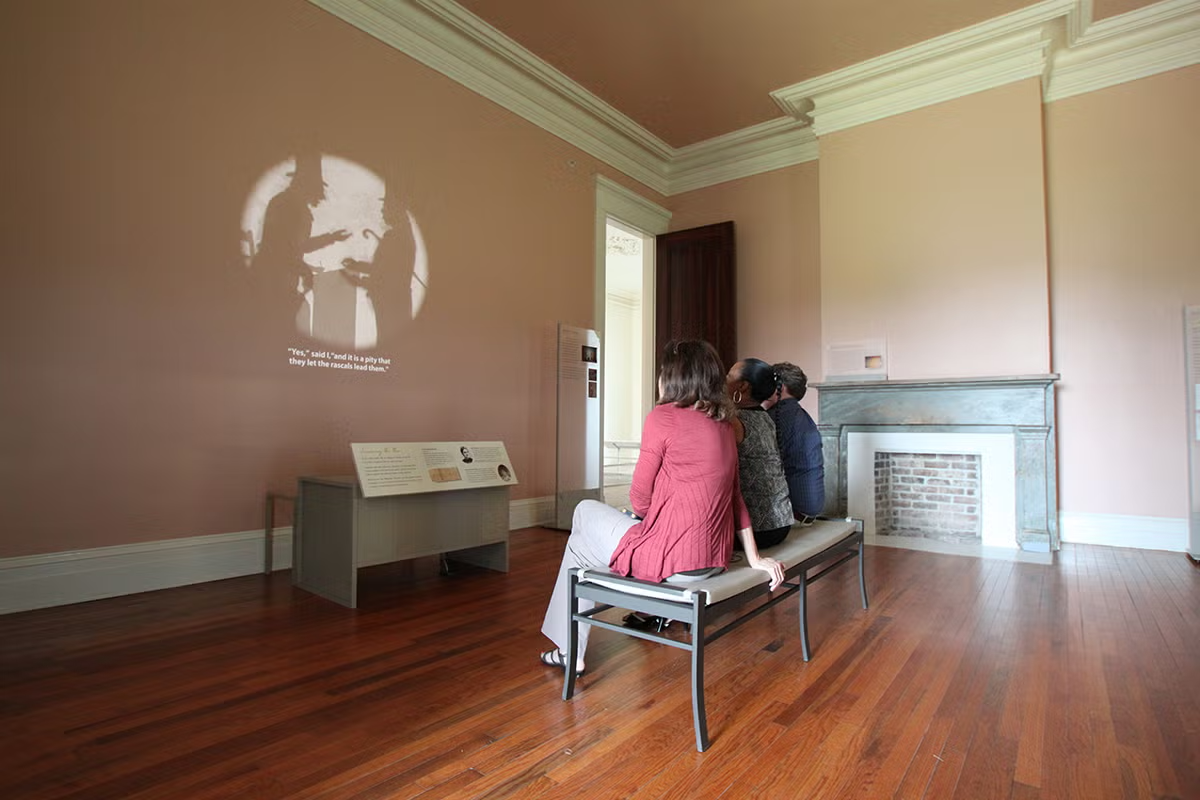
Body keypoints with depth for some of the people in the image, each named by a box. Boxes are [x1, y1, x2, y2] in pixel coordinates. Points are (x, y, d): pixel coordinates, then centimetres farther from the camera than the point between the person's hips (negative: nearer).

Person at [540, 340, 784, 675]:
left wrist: (641, 512, 13)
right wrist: (754, 558, 16)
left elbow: (640, 498, -9)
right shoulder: (723, 425, 9)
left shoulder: (664, 417, -13)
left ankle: (570, 653, 31)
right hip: (715, 560, 8)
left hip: (671, 560, -8)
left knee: (580, 544, 20)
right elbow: (735, 496, 13)